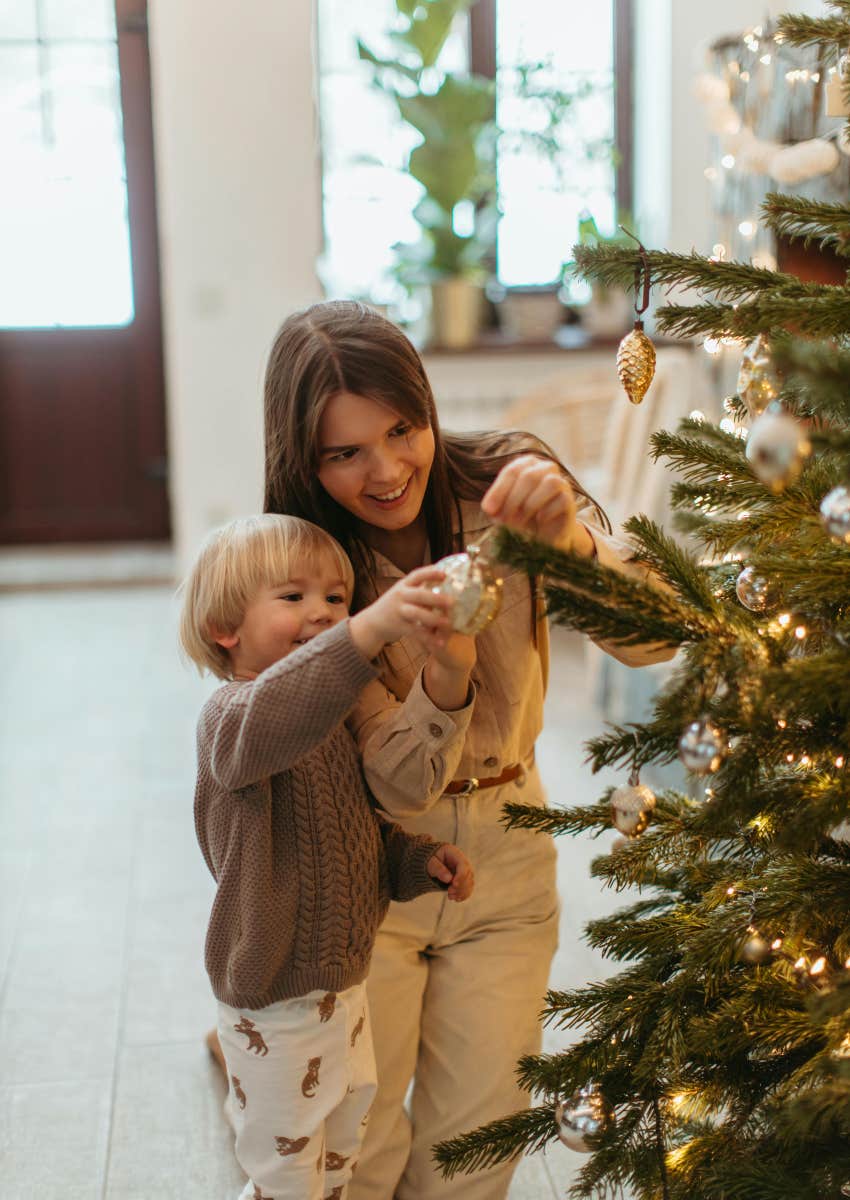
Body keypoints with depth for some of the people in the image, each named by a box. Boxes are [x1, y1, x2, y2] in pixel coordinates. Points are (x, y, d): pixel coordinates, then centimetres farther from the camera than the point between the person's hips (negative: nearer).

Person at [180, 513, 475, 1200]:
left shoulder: (332, 723, 6)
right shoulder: (230, 716, -25)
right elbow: (273, 716, -51)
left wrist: (419, 861, -4)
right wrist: (373, 629, -66)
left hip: (343, 982, 8)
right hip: (274, 1005, -8)